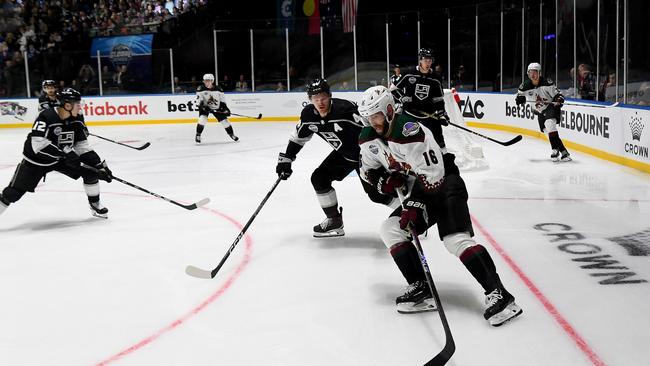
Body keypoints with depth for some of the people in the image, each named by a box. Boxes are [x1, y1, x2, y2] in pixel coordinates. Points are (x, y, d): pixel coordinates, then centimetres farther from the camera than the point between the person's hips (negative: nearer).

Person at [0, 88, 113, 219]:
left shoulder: (77, 119, -11)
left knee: (91, 171, -7)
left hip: (61, 158, 5)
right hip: (36, 160, -5)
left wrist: (100, 165, -12)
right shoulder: (46, 117, -30)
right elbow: (38, 143, -40)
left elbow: (82, 145, -4)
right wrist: (65, 153, -44)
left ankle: (95, 205, 11)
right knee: (14, 192, -8)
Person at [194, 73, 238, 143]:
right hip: (205, 107, -2)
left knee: (224, 120, 2)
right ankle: (198, 135, -13)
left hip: (217, 107, 2)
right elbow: (200, 100, -16)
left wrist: (226, 108, -7)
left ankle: (232, 134, 23)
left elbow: (222, 100, -3)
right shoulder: (200, 89, -17)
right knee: (202, 119, -26)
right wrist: (202, 106, -32)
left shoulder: (218, 89, -13)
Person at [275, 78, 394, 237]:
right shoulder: (308, 115, -11)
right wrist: (285, 159, 7)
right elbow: (298, 137, 8)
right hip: (343, 154, 7)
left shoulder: (345, 109, -33)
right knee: (319, 178, 0)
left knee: (377, 194, -13)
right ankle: (334, 221, 16)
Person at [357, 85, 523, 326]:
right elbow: (368, 170, 15)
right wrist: (383, 180, -7)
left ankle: (498, 294, -24)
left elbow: (432, 175, -28)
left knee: (455, 239, -24)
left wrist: (415, 207, -26)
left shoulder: (409, 132, -26)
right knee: (390, 229, -5)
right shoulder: (369, 138, 0)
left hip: (445, 183, -9)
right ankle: (421, 289, -6)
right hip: (419, 191, 9)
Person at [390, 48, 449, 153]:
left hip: (429, 113, 2)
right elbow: (393, 88, -3)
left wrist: (442, 113, -2)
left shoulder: (435, 78, -1)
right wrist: (403, 98, -16)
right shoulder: (408, 73, -10)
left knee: (438, 136, 1)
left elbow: (439, 99, 7)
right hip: (409, 111, -2)